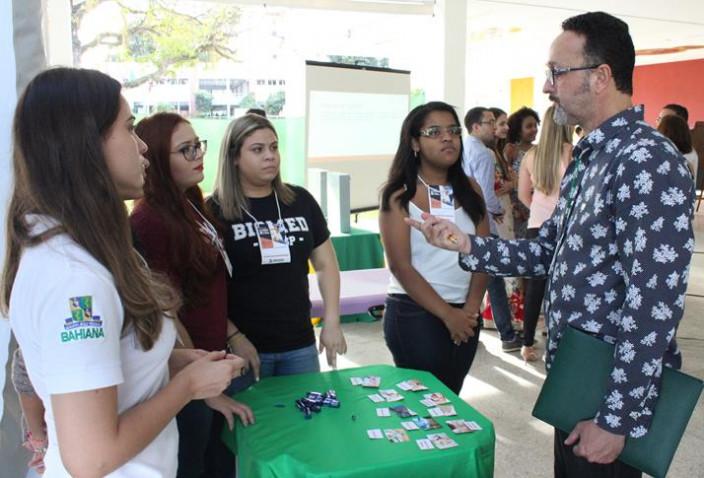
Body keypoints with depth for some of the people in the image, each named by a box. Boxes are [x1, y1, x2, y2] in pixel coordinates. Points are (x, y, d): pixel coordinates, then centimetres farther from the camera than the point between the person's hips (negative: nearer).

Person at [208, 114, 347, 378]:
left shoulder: (300, 200, 6)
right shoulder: (215, 210, -7)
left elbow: (326, 264, 10)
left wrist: (332, 322, 4)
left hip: (300, 345, 4)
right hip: (243, 348, -4)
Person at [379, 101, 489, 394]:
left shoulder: (470, 190, 6)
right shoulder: (399, 196, -7)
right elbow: (400, 265, -12)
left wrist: (471, 308, -10)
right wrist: (446, 313, -14)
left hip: (465, 316, 5)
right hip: (414, 313, -4)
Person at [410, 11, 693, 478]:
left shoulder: (649, 163, -22)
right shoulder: (587, 158, 9)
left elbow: (655, 306, -25)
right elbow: (549, 251, 11)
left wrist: (617, 419, -21)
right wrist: (467, 245, -1)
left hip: (610, 392, -9)